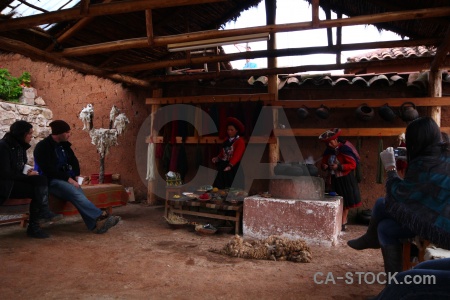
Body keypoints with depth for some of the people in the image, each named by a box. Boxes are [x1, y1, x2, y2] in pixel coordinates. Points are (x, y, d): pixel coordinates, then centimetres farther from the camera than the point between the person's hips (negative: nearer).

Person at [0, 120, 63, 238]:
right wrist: (27, 175, -13)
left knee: (41, 180, -20)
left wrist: (26, 171, -2)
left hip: (17, 180, 7)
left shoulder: (21, 146, 11)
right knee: (37, 191, -24)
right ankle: (33, 227, -14)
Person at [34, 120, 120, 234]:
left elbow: (74, 161, 22)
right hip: (50, 181, -6)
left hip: (65, 179, 6)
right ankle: (100, 217, -43)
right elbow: (48, 170, -18)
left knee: (77, 192, -30)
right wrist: (68, 178, -23)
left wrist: (76, 175, 2)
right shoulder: (42, 147, -9)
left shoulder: (64, 145, 13)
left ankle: (95, 224, -45)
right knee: (74, 192, -35)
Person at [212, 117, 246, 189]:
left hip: (233, 168, -6)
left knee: (229, 188, -4)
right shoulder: (227, 140, 15)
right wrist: (217, 158, -6)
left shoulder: (240, 141, -9)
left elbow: (237, 155, -21)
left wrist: (230, 165, -34)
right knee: (218, 186, 3)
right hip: (223, 166, 7)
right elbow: (222, 153, 15)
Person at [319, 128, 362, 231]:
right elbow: (323, 163, 10)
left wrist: (339, 167, -27)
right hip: (334, 179, 5)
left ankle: (343, 224, 10)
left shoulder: (345, 149, -17)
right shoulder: (328, 151, 2)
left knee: (345, 202, 3)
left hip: (345, 179, -5)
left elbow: (353, 164, -19)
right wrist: (324, 166, -14)